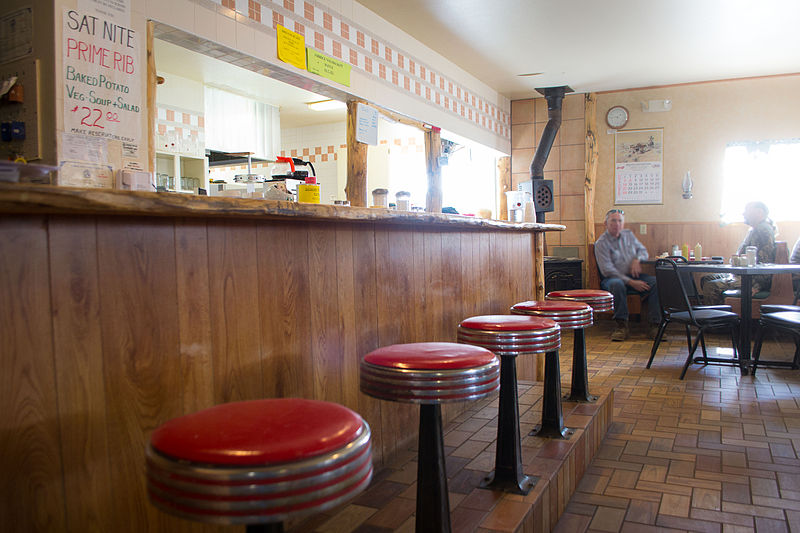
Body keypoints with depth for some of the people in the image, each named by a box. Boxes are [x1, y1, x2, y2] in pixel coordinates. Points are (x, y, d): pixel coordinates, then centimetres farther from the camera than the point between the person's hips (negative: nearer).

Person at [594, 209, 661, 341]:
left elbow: (643, 250, 22)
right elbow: (607, 270, -14)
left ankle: (654, 324, -21)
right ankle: (621, 325, -31)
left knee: (656, 282, -22)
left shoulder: (629, 234, 15)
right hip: (614, 277, -5)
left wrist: (637, 259, -4)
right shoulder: (601, 243, -5)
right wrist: (631, 282, -22)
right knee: (617, 284, -40)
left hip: (633, 276, 5)